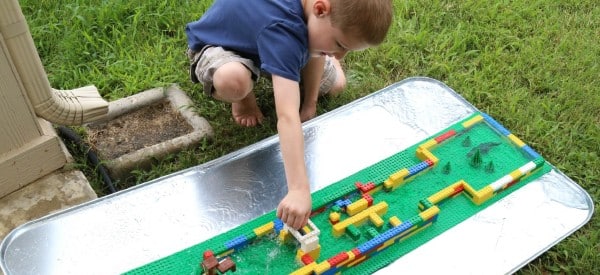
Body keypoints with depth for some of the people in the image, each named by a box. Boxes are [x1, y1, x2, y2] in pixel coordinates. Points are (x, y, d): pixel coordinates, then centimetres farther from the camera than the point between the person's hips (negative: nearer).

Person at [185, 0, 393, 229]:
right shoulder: (282, 29, -45)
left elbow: (315, 54, -2)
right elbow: (288, 116, -53)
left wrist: (310, 101, -2)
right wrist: (299, 189, -56)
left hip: (262, 42, 6)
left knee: (336, 83, 0)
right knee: (232, 81, -42)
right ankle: (243, 97, -4)